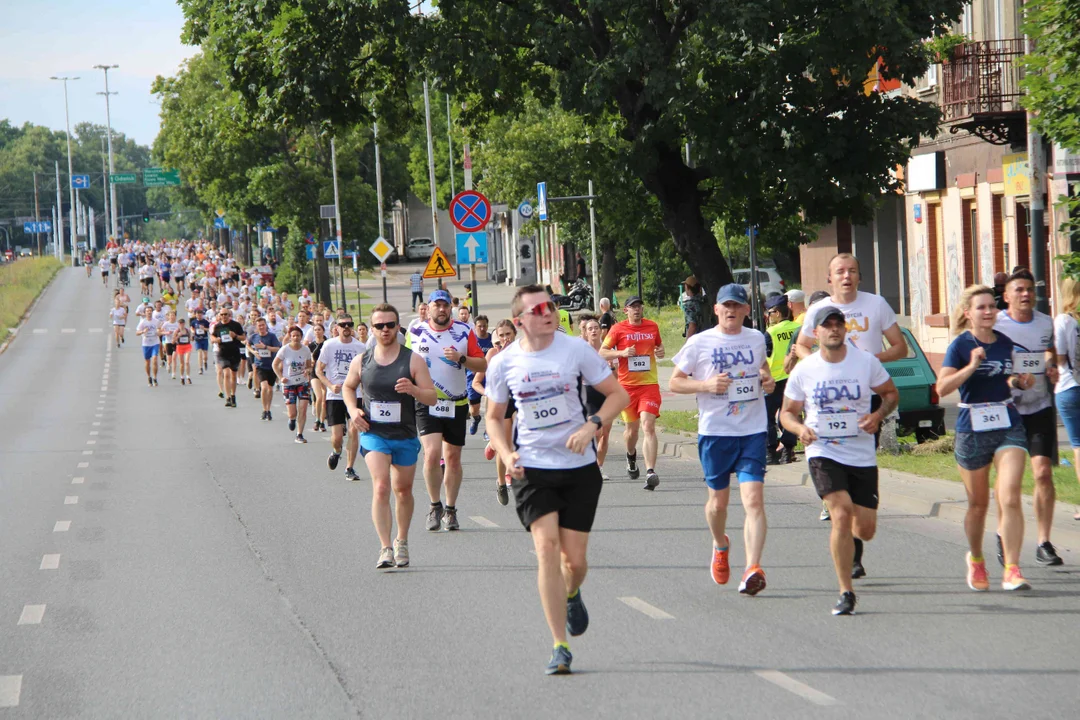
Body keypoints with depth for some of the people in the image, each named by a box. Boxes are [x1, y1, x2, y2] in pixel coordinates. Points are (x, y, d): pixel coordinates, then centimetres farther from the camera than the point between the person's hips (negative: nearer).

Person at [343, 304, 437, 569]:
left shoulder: (413, 360, -6)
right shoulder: (361, 362, 0)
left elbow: (432, 397, -8)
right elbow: (348, 387, 20)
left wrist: (413, 390, -28)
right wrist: (353, 409, 1)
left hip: (405, 437, 1)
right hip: (373, 435, -1)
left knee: (403, 490, 14)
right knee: (381, 486, -19)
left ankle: (401, 542, 36)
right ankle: (385, 548, -23)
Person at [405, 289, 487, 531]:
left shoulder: (464, 331, 0)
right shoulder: (415, 333, 2)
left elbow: (482, 364, -1)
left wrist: (461, 359, -17)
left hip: (456, 404, 1)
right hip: (426, 403, -1)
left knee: (453, 457, 6)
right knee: (432, 454, -16)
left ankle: (450, 511, 18)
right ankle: (435, 506, 1)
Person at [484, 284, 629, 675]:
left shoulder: (576, 349, -5)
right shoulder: (504, 363, -1)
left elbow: (618, 395, 2)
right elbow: (494, 417, 13)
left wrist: (591, 426, -15)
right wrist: (506, 454, -5)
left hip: (579, 468, 0)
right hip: (532, 468, 0)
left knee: (575, 558, 2)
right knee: (546, 547, -16)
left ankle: (571, 595, 41)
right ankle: (559, 646, -12)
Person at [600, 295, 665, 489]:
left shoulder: (653, 326, 8)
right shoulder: (618, 329, 0)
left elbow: (659, 344, 25)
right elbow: (602, 353, 1)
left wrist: (660, 351, 2)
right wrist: (622, 353, -16)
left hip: (649, 384, 0)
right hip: (627, 385, 0)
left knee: (648, 426, -16)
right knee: (632, 428, 11)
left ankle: (650, 472, -23)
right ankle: (631, 456, 46)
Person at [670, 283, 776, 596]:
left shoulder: (757, 339, 8)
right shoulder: (699, 343, -2)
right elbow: (675, 382, 2)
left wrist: (768, 380, 4)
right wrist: (706, 385, -15)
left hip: (753, 432, 1)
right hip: (715, 431, -1)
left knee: (754, 499, -14)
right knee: (718, 501, 12)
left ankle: (753, 568, -21)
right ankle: (720, 546, 43)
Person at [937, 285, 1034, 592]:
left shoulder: (1006, 343, 8)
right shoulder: (961, 345, -6)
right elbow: (942, 387, -18)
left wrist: (1022, 381, 2)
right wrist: (971, 367, -28)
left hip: (1009, 427, 2)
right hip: (972, 431, -2)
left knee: (1010, 499, -13)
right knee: (978, 504, 11)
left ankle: (1012, 570, -13)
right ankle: (976, 561, 35)